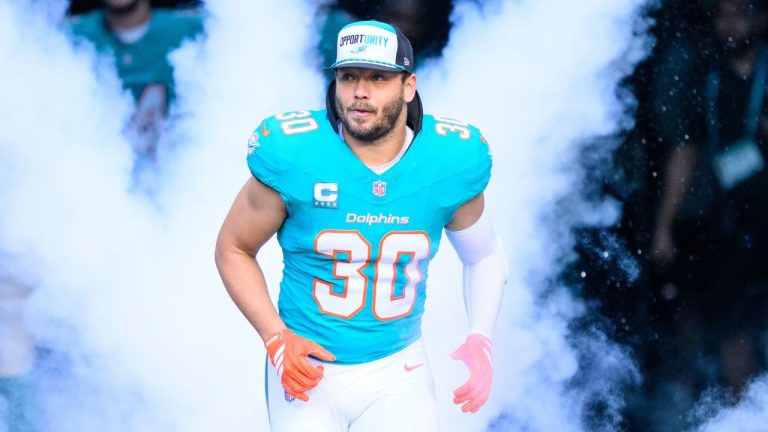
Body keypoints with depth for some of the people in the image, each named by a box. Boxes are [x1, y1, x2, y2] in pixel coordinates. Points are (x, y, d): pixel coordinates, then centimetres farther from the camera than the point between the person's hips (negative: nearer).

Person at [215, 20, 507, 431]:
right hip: (307, 370, -1)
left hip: (398, 373, 2)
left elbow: (485, 257, 9)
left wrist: (480, 339, -6)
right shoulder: (294, 157, -15)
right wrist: (276, 339, -13)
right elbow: (233, 249, -2)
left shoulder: (450, 162, -8)